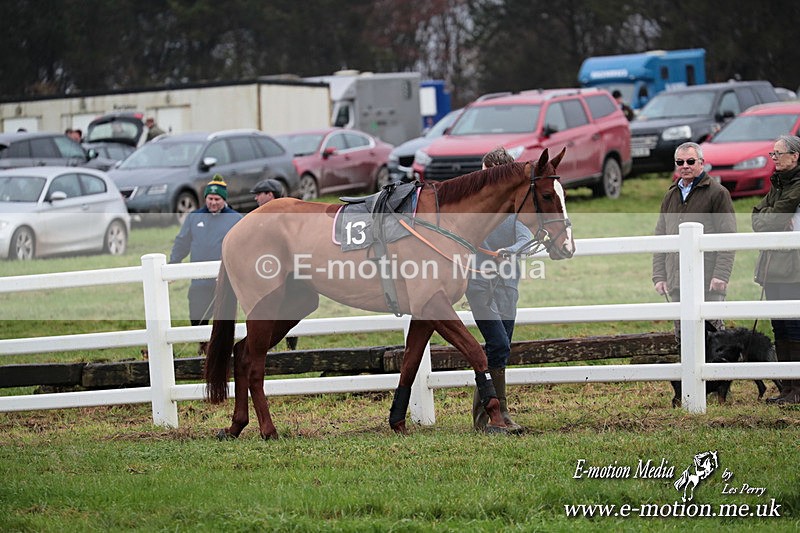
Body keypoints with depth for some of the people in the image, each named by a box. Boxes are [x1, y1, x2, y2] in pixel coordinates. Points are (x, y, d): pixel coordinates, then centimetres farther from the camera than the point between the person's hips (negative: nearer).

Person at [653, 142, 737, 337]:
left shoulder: (717, 193, 0)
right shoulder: (670, 196, 19)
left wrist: (720, 274, -15)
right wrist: (659, 275, 10)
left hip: (708, 282, -6)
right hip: (676, 282, 6)